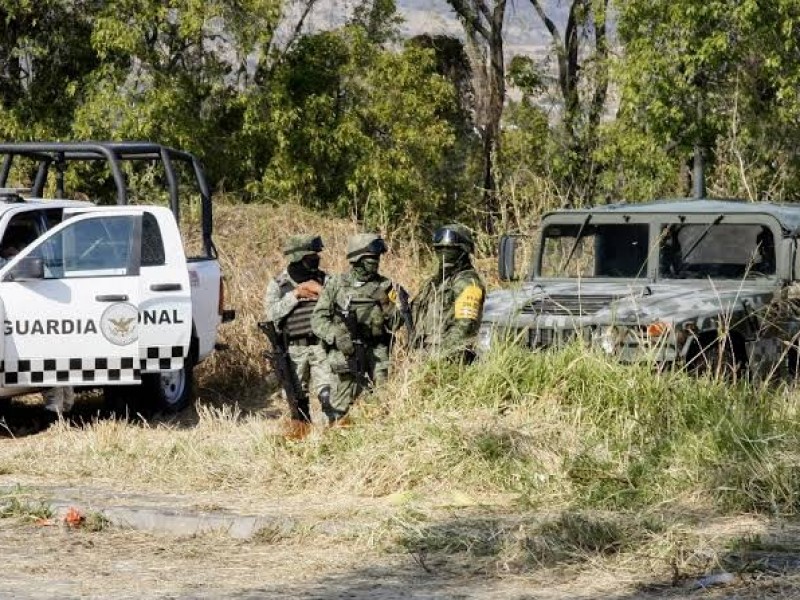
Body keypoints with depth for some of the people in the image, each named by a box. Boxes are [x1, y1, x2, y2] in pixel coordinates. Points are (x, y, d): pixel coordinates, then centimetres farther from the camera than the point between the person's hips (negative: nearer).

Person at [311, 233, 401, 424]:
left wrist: (387, 304, -12)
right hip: (346, 350, -1)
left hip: (377, 351, 1)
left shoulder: (384, 286, 7)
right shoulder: (336, 284, 2)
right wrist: (337, 335, -17)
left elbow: (394, 325, 8)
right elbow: (318, 320, 0)